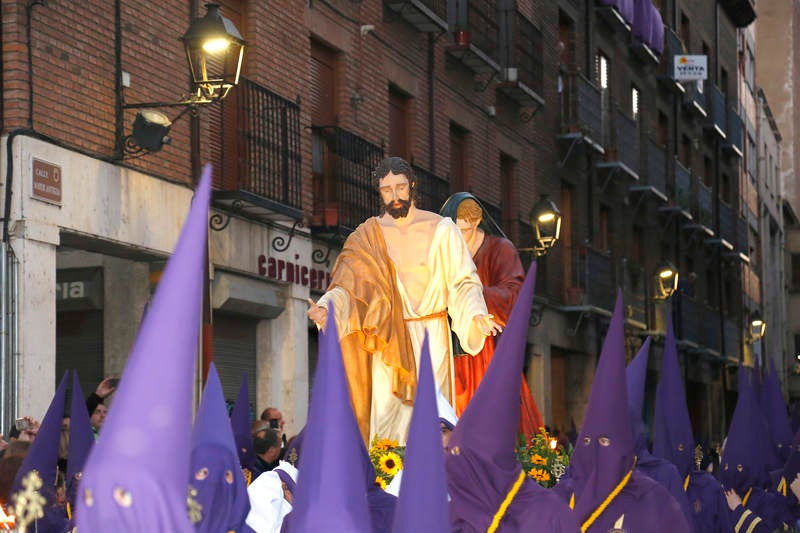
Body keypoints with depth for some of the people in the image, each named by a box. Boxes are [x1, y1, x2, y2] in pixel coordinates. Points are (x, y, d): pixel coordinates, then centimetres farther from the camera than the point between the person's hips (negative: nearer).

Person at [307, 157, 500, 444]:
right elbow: (348, 282, -3)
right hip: (388, 339, 1)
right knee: (386, 414, -5)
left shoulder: (441, 228, 2)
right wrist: (325, 306, -22)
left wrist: (476, 314, -18)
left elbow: (462, 281, 0)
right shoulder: (368, 235, 6)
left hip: (432, 336, -1)